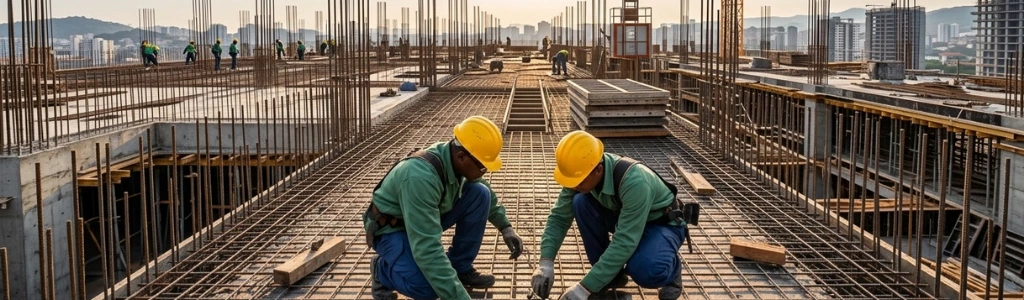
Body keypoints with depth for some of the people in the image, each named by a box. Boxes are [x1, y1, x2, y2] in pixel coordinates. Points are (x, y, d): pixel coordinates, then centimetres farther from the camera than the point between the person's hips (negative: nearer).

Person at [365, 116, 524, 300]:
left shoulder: (460, 163, -13)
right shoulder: (421, 177, -38)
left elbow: (488, 195, 13)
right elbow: (427, 249, -42)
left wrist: (506, 227, 0)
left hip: (428, 219, 8)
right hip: (392, 229, -7)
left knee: (479, 194, -12)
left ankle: (460, 268, 2)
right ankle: (382, 270, 0)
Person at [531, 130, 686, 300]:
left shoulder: (634, 183, -39)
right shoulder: (580, 173, -19)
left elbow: (624, 242, -40)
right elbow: (559, 218, -12)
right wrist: (546, 263, -26)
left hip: (663, 224, -6)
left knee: (645, 271, -37)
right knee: (580, 203, -22)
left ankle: (671, 267, 0)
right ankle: (610, 273, -4)